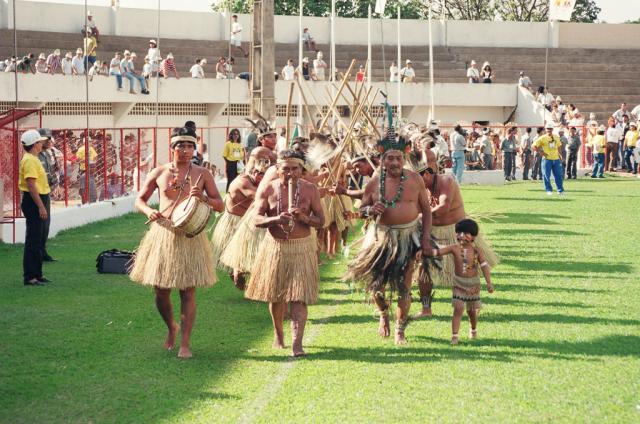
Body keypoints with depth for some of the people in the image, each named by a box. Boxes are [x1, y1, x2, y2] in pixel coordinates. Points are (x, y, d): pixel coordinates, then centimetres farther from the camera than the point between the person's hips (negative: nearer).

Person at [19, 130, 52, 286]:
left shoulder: (33, 159, 16)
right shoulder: (29, 160, -17)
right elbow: (31, 185, -23)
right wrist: (41, 207, -25)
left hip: (39, 202, 11)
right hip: (34, 203, -11)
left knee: (38, 240, 16)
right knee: (33, 241, -8)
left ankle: (37, 274, 23)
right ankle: (29, 277, -6)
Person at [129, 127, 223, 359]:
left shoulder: (202, 174, 4)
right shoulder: (159, 173, 5)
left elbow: (220, 205, 4)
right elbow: (139, 200, 12)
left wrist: (203, 198, -16)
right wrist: (149, 211, -10)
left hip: (191, 236, -1)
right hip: (163, 233, 1)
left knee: (188, 291, -3)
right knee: (160, 291, 6)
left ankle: (185, 342, 4)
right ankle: (171, 327, 35)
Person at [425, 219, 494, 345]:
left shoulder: (476, 251, -8)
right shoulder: (455, 248, -9)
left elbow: (484, 266, -10)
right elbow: (437, 251, -13)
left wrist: (489, 282, -18)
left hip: (473, 283, 1)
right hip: (459, 283, -1)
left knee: (471, 310, 14)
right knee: (458, 309, -12)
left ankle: (473, 330, 41)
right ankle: (454, 336, -12)